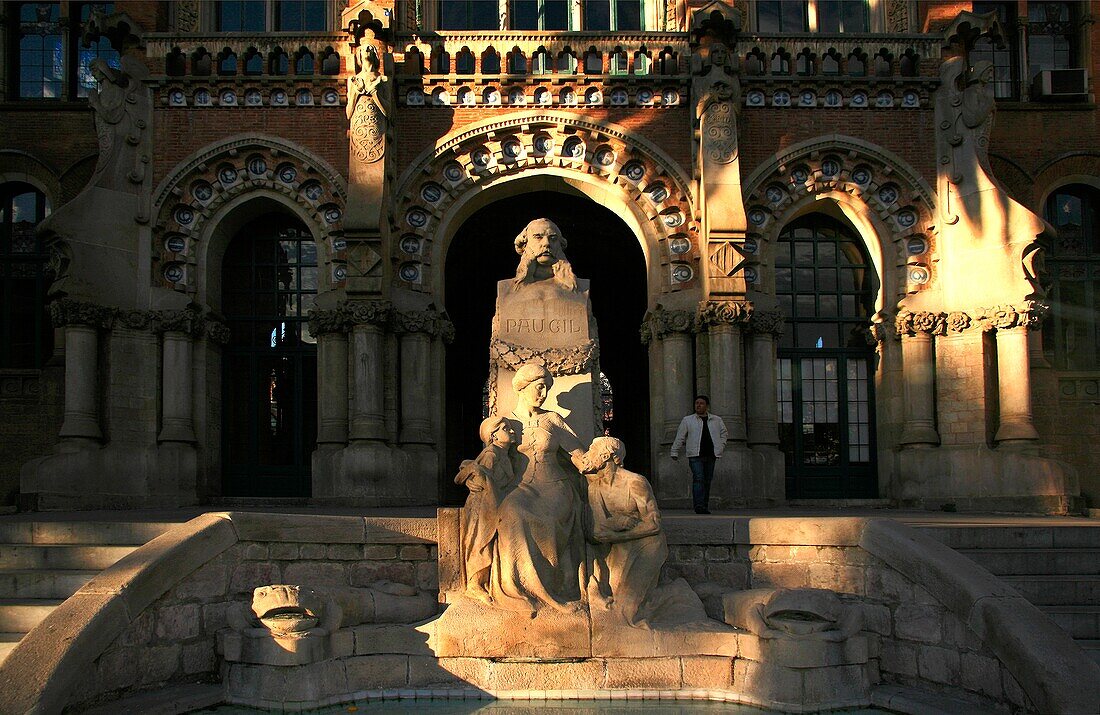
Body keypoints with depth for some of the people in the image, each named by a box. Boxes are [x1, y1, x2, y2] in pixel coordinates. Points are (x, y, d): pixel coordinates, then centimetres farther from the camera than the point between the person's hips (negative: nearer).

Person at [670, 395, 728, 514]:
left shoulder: (717, 420, 13)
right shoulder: (687, 420, 7)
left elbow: (724, 433, 26)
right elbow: (680, 437, 9)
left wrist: (720, 447, 13)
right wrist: (674, 452, 7)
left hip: (711, 455, 3)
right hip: (695, 455, -3)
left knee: (707, 480, 5)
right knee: (698, 479, -16)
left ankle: (705, 506, 13)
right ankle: (699, 505, -23)